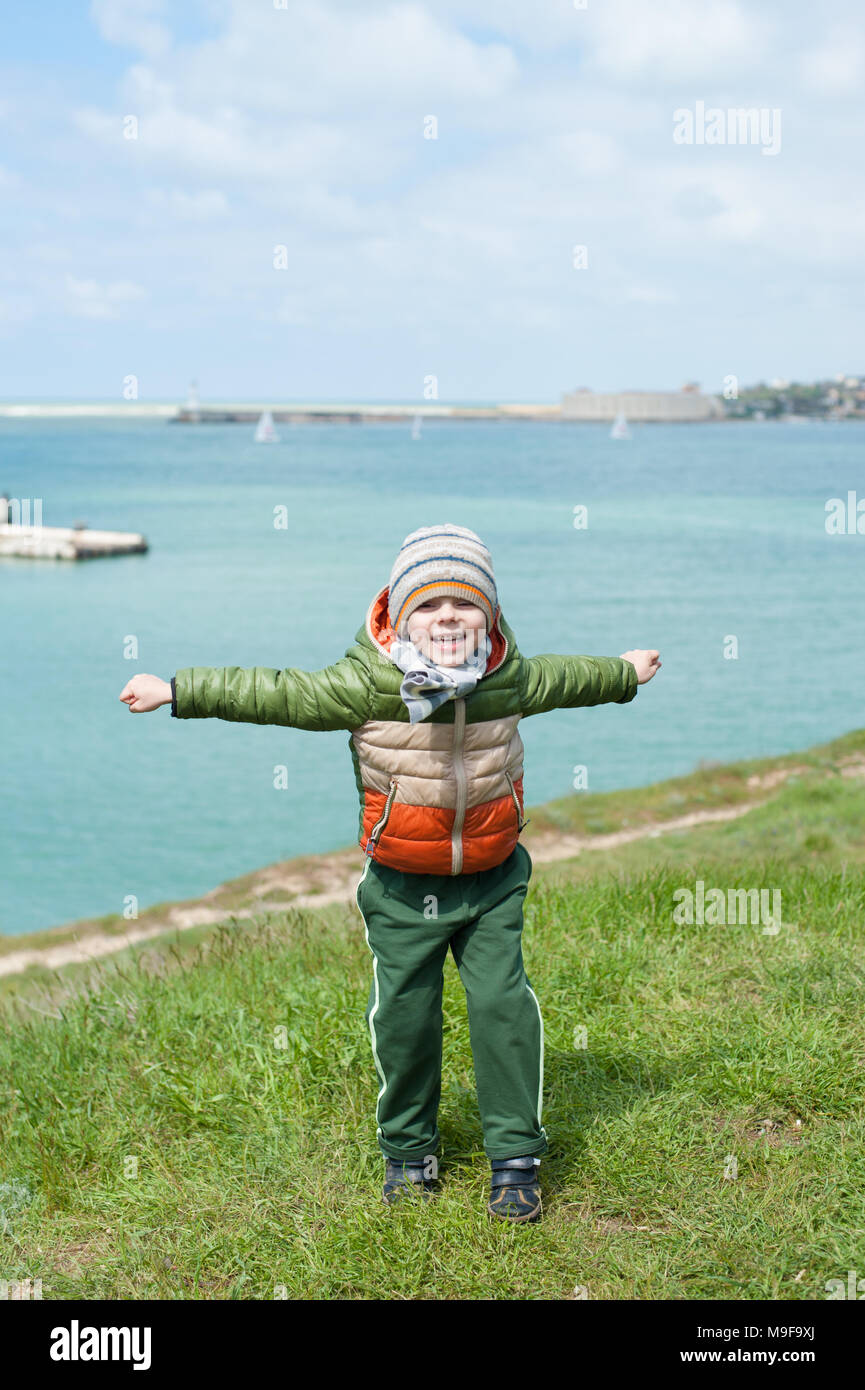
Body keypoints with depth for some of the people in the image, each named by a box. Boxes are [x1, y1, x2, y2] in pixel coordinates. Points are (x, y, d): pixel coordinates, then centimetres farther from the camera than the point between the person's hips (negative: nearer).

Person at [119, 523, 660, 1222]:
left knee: (504, 1002, -6)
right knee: (403, 1014, 4)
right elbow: (275, 693, -13)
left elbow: (561, 678, 14)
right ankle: (409, 1151, 26)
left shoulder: (509, 679, -9)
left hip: (492, 881, 1)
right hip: (402, 888, -1)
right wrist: (176, 691, -14)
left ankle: (515, 1157, 8)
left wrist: (624, 673, 31)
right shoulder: (365, 684, -18)